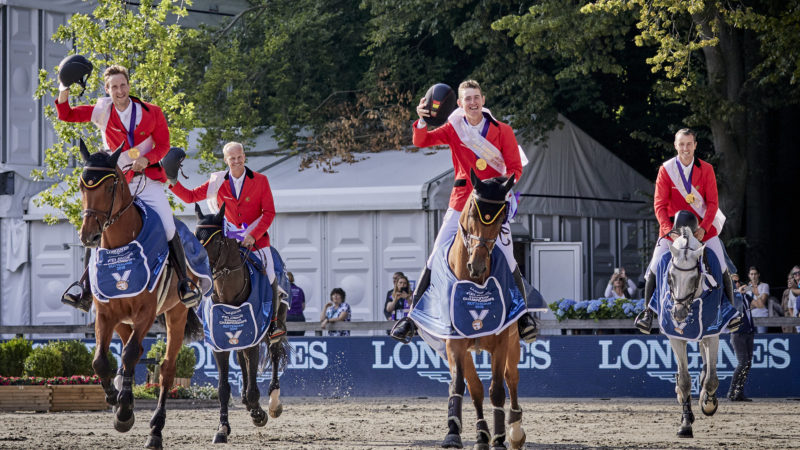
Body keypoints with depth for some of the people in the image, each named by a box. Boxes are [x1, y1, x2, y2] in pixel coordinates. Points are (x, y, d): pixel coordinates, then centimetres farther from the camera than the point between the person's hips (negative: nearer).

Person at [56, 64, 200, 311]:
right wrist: (63, 96, -17)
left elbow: (163, 145, 3)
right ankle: (85, 290, 2)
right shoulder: (102, 112, 1)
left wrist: (147, 158, -17)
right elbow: (67, 115, 4)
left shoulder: (151, 113, -2)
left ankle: (185, 283, 1)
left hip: (148, 180, -1)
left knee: (168, 230, -12)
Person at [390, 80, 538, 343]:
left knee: (506, 260, -2)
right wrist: (422, 121, -26)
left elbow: (515, 168, 2)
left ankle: (524, 315, 12)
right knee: (436, 259, -2)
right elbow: (421, 141, -6)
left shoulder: (502, 131, 0)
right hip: (462, 201, 1)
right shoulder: (454, 129, 3)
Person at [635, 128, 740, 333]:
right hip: (673, 226, 0)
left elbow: (713, 202, -3)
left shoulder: (706, 169, -2)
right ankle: (648, 311, 3)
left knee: (722, 267, -6)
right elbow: (659, 203, -5)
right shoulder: (666, 169, -4)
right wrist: (668, 229, -18)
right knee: (655, 267, -9)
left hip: (703, 226, 0)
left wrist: (703, 228, -17)